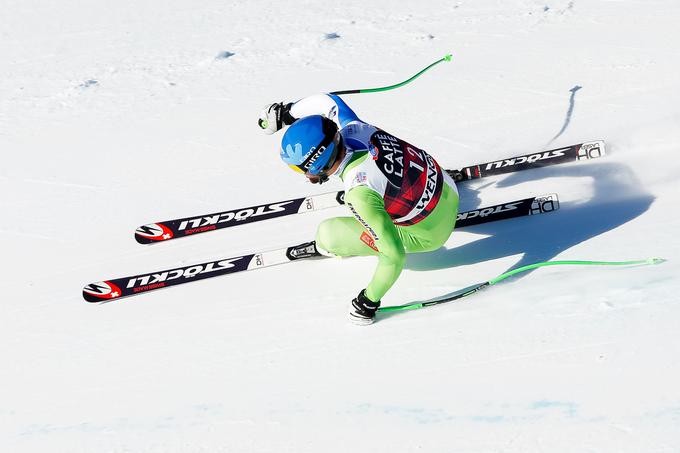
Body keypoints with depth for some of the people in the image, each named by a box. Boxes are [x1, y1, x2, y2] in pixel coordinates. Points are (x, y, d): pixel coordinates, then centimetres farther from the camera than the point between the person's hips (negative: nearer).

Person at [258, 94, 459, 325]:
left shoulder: (359, 195, -38)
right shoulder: (353, 128, -19)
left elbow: (394, 256, -34)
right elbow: (328, 101, 4)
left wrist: (370, 300, -20)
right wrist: (286, 113, 9)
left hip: (429, 231, -6)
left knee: (328, 234, -5)